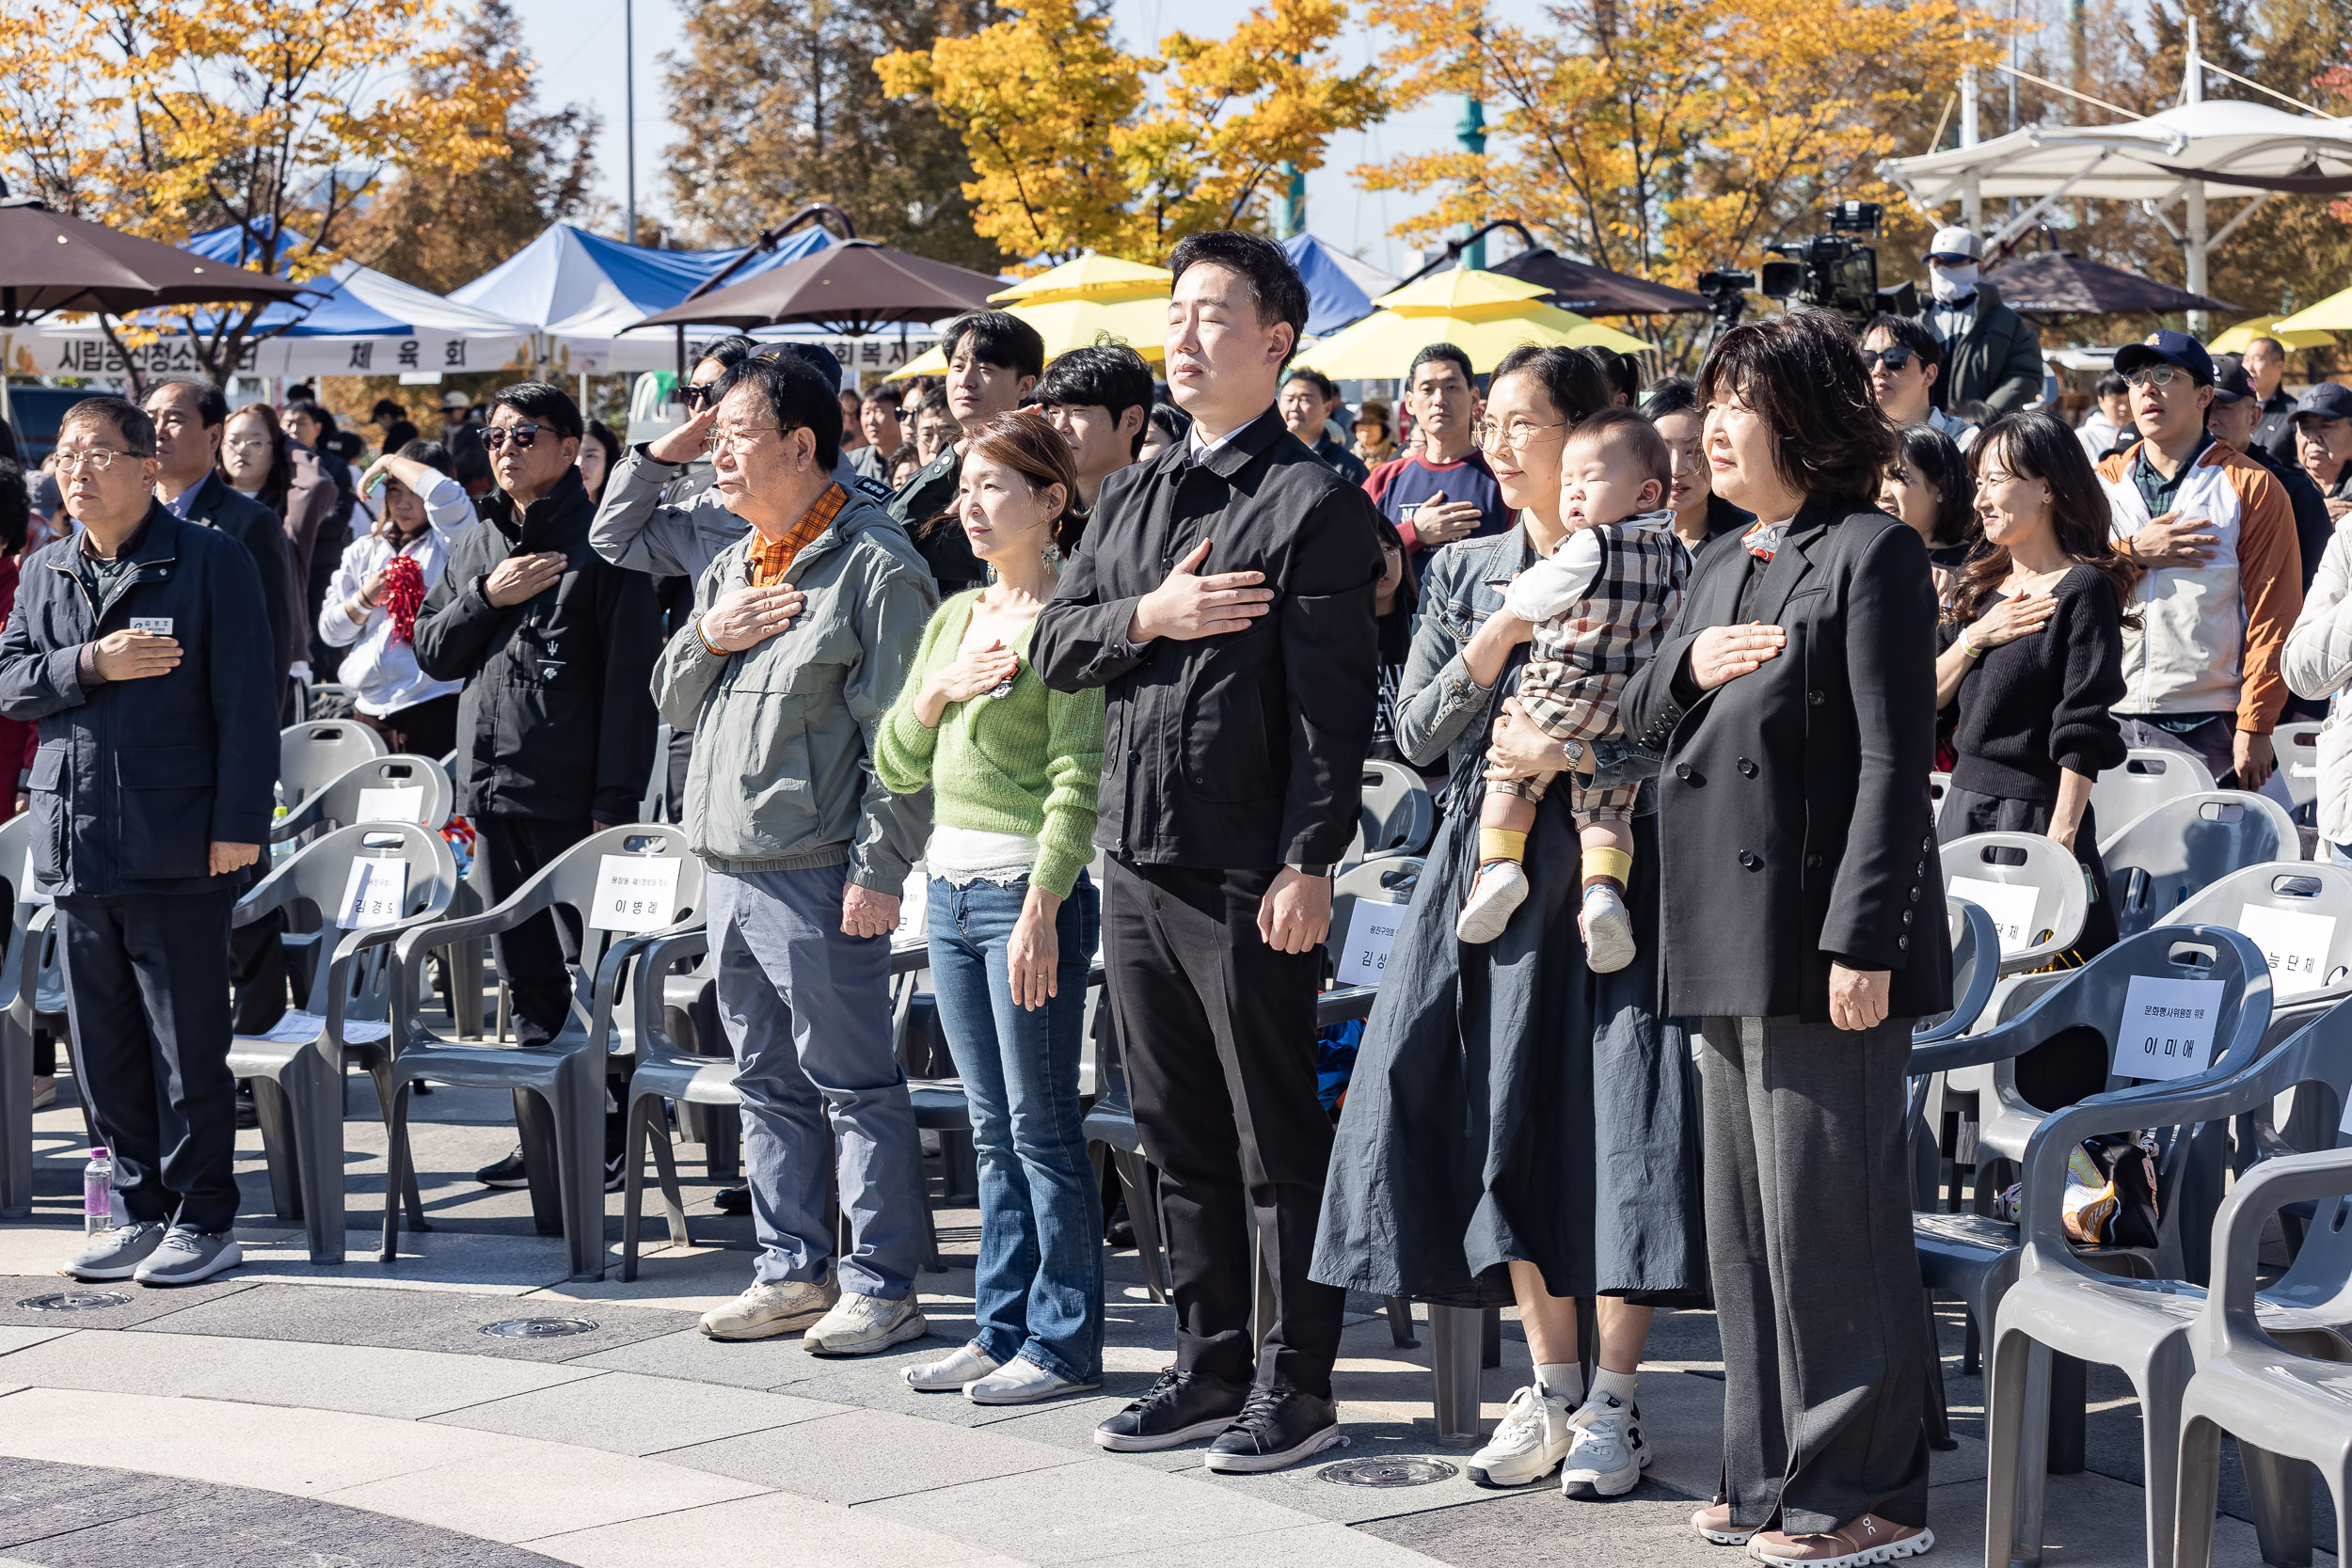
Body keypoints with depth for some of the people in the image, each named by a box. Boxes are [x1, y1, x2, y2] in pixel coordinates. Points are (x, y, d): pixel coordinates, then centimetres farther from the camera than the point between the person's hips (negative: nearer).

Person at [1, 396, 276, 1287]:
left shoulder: (211, 562, -4)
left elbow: (246, 703, -7)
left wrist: (238, 825, -13)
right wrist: (91, 665, -10)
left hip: (176, 847, -6)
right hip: (75, 842, 6)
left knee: (187, 1043, -1)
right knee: (103, 1046, 10)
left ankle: (205, 1219, 9)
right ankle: (142, 1210, 20)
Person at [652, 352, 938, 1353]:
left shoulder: (874, 564, -9)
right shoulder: (730, 566, 17)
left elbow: (899, 736, -14)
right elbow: (674, 703, 21)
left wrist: (878, 869, -19)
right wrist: (709, 638, 0)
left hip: (817, 873, -8)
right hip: (727, 866, 9)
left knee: (853, 1082, -3)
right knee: (768, 1083, 13)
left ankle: (881, 1287, 2)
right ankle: (792, 1271, 22)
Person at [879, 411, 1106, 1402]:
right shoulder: (956, 618, 16)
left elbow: (1079, 780, -14)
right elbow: (895, 766, 16)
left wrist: (1042, 910, -20)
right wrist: (939, 689, -2)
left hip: (1032, 885, -8)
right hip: (952, 885, 8)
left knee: (1041, 1125, -4)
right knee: (993, 1129, 11)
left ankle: (1064, 1341, 2)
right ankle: (1002, 1330, 17)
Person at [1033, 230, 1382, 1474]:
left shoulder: (1314, 504, -7)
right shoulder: (1128, 498, 16)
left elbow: (1332, 704, -12)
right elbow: (1052, 646, 12)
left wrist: (1309, 865, -18)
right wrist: (1148, 617, -7)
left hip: (1248, 870, -7)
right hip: (1136, 858, 7)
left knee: (1277, 1137, 0)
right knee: (1178, 1133, 14)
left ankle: (1297, 1384, 8)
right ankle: (1210, 1365, 23)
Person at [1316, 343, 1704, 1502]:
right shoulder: (1464, 573, 12)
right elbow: (1417, 734, 6)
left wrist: (1567, 752, -15)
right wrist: (1494, 645, -8)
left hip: (1614, 869, -4)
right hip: (1495, 873, 4)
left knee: (1619, 1122, -8)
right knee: (1507, 1121, 3)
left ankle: (1613, 1404, 0)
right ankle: (1552, 1390, 14)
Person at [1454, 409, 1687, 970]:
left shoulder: (1591, 546, -18)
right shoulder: (1672, 551, 3)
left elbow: (1530, 599, -9)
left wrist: (1513, 592, 13)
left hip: (1562, 700, -6)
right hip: (1631, 717, 6)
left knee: (1511, 775, 14)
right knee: (1605, 808, 10)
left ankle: (1498, 864, 6)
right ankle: (1603, 888, -10)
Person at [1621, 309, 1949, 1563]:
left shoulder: (1872, 555, -9)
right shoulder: (1723, 568, 18)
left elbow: (1895, 763, -14)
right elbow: (1639, 727, 22)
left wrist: (1863, 941, -20)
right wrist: (1687, 667, -1)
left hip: (1820, 938, -9)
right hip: (1726, 940, 9)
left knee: (1829, 1216, -5)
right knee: (1746, 1220, 13)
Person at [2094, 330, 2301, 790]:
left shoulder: (2251, 487, 3)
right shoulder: (2104, 484, 14)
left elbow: (2272, 613, -3)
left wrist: (2255, 726, -10)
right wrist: (2133, 553, -10)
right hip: (2109, 723, 3)